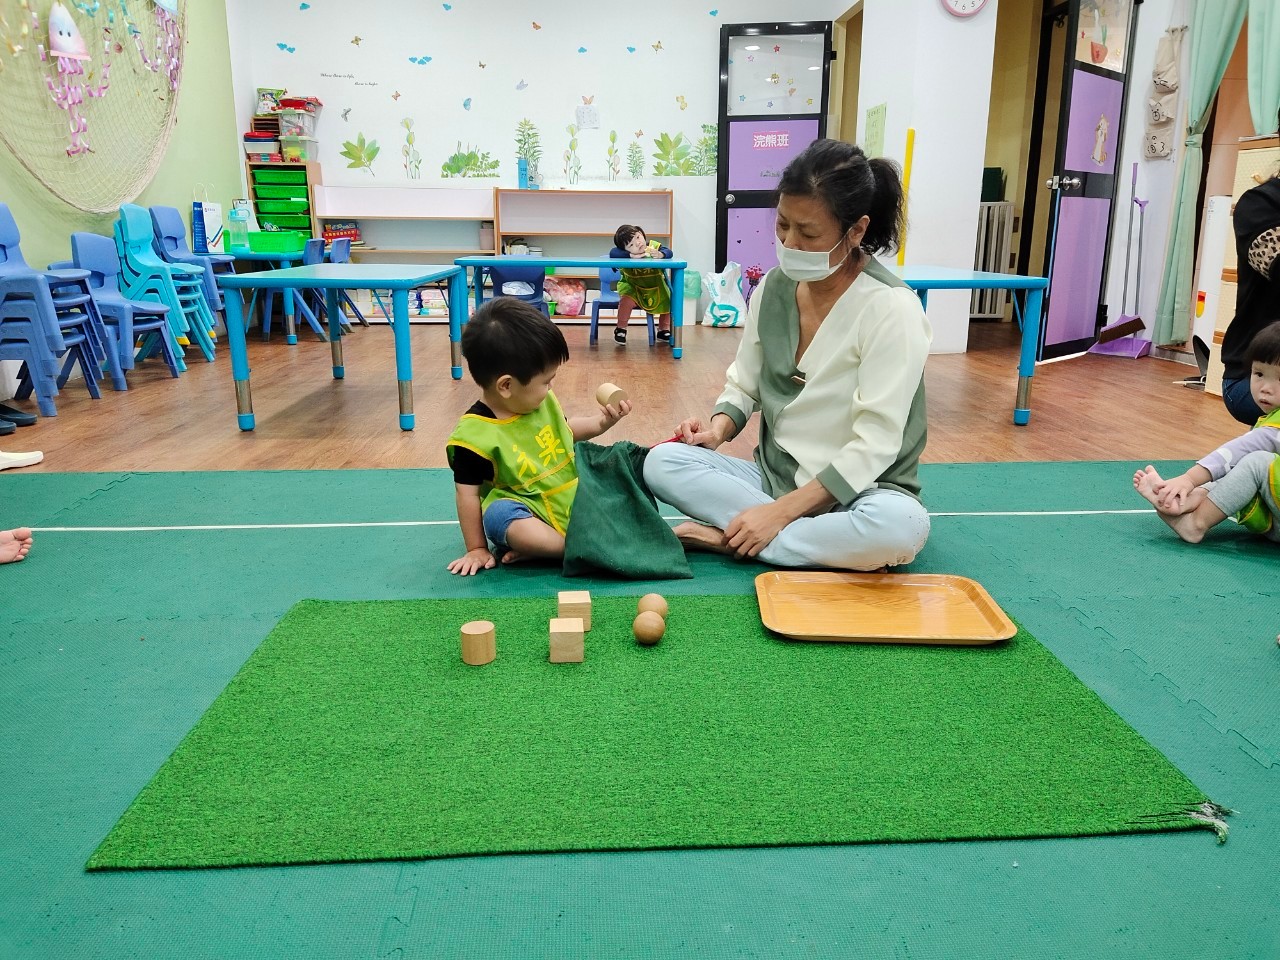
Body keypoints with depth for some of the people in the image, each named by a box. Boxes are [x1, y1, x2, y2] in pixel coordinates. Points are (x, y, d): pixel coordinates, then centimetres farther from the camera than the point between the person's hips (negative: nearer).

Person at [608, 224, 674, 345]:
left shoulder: (654, 246, -11)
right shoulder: (626, 252, -17)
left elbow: (669, 252, -17)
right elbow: (612, 253, -29)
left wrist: (661, 254, -40)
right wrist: (631, 256, -36)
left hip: (655, 286, 3)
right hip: (632, 286, -3)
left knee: (668, 302, -4)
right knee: (627, 301, -30)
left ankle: (663, 330, 24)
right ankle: (620, 329, -3)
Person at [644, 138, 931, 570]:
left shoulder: (891, 308, -17)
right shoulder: (773, 287, 0)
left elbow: (874, 444, -20)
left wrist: (780, 511, -24)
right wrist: (718, 429, -12)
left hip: (857, 492, -4)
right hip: (773, 476, 4)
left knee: (901, 525, -39)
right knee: (662, 462, -17)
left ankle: (730, 538, -22)